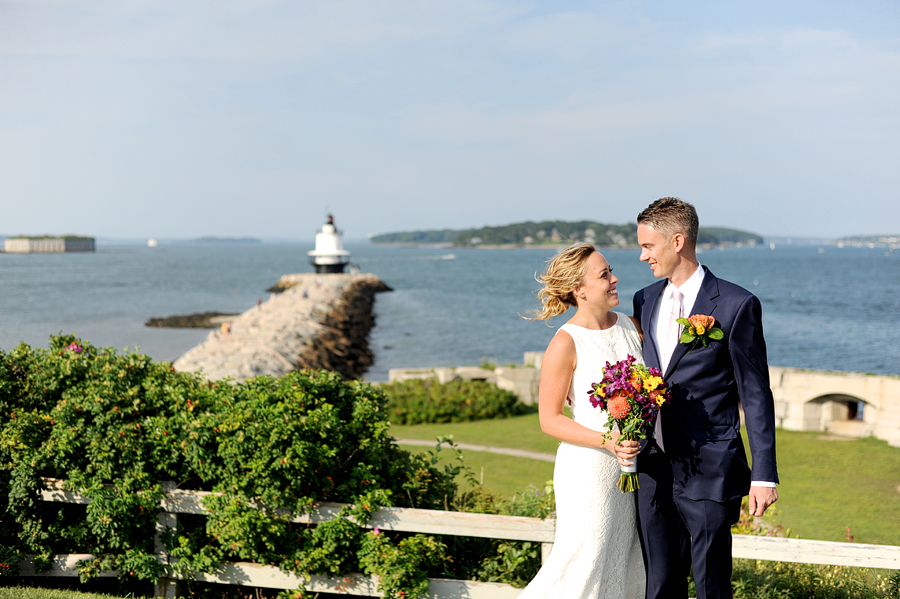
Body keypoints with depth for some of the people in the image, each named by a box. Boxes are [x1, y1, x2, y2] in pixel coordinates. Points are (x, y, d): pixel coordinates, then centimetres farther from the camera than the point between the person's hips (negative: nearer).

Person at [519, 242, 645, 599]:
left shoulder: (631, 326, 5)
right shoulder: (566, 343, -14)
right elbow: (549, 419, -12)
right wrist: (608, 442, -21)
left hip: (633, 465, 6)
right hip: (589, 467, -6)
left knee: (625, 564, 12)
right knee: (585, 565, -3)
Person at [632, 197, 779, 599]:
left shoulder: (736, 305, -8)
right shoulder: (645, 300, 11)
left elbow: (755, 395, -7)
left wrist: (764, 474, -9)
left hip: (708, 473, -5)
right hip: (653, 471, 6)